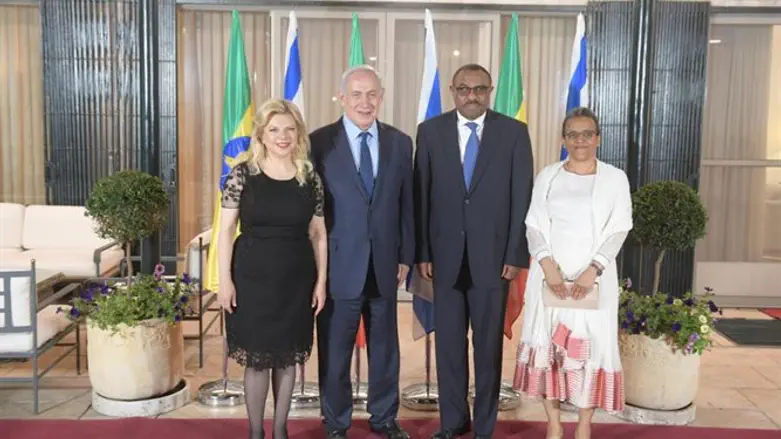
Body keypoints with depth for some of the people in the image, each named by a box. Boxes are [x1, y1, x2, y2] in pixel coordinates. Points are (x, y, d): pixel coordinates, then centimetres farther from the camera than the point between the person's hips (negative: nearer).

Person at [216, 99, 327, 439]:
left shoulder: (310, 177, 2)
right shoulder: (242, 174, -4)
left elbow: (318, 234, 6)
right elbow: (226, 229, -3)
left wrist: (321, 281, 3)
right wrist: (225, 279, -8)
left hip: (297, 280, 2)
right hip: (253, 277, -2)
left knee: (288, 356, 11)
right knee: (256, 358, 5)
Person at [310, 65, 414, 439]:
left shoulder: (400, 143, 4)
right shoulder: (319, 142, -6)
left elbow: (406, 205, 8)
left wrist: (406, 256, 6)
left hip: (384, 265, 3)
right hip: (338, 265, -3)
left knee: (385, 346, 16)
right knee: (335, 350, 10)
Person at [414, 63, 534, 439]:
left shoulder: (514, 132, 1)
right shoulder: (431, 131, 4)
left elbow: (522, 198, -1)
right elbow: (421, 195, 2)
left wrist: (515, 254, -7)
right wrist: (422, 252, -2)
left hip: (493, 254, -1)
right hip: (446, 254, 1)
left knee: (489, 344, 8)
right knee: (448, 341, 9)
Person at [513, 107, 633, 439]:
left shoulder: (615, 178, 3)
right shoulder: (548, 176, 7)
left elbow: (618, 230, -2)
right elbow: (534, 226, 2)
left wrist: (593, 269, -15)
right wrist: (548, 265, -14)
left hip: (594, 276, -1)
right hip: (550, 273, 1)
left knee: (591, 345, 0)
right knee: (547, 344, 2)